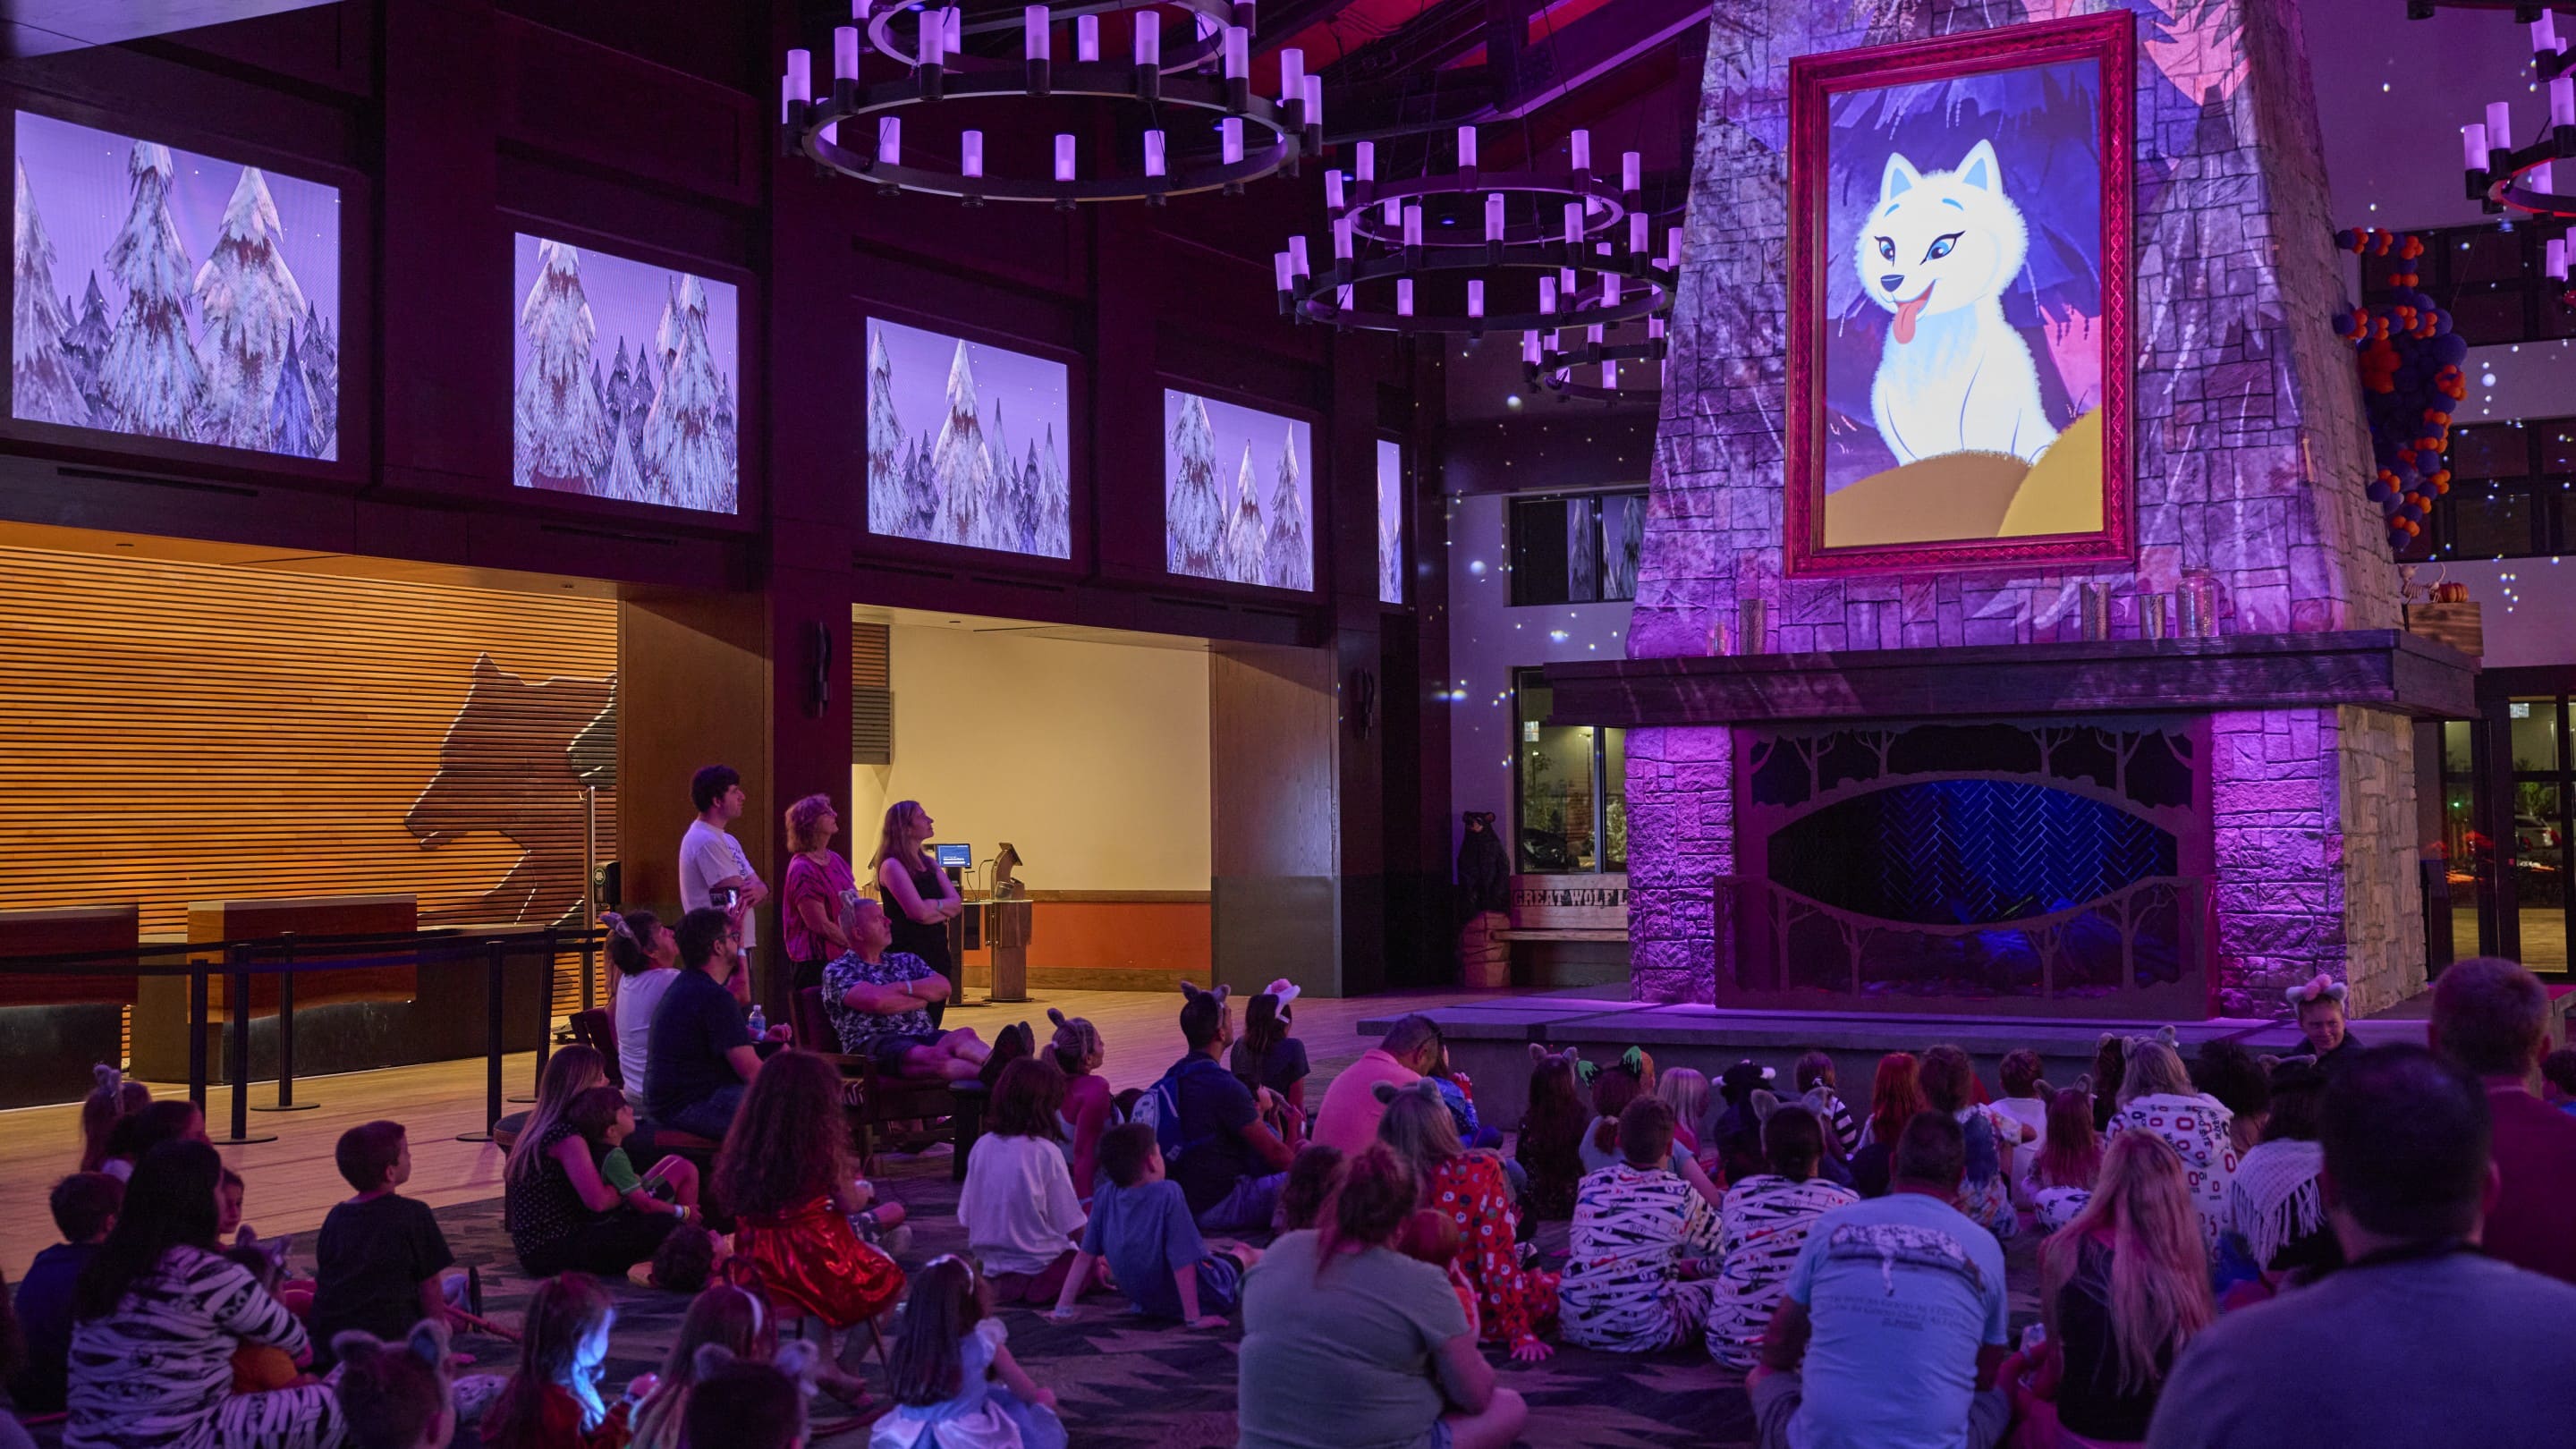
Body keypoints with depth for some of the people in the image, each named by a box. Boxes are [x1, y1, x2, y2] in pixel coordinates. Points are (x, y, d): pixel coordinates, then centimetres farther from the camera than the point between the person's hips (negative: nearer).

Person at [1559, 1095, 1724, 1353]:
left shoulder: (1592, 1184, 8)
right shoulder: (1680, 1194, -4)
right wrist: (1690, 1267, 33)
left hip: (1575, 1326, 3)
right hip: (1642, 1332, -3)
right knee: (1715, 1289, 16)